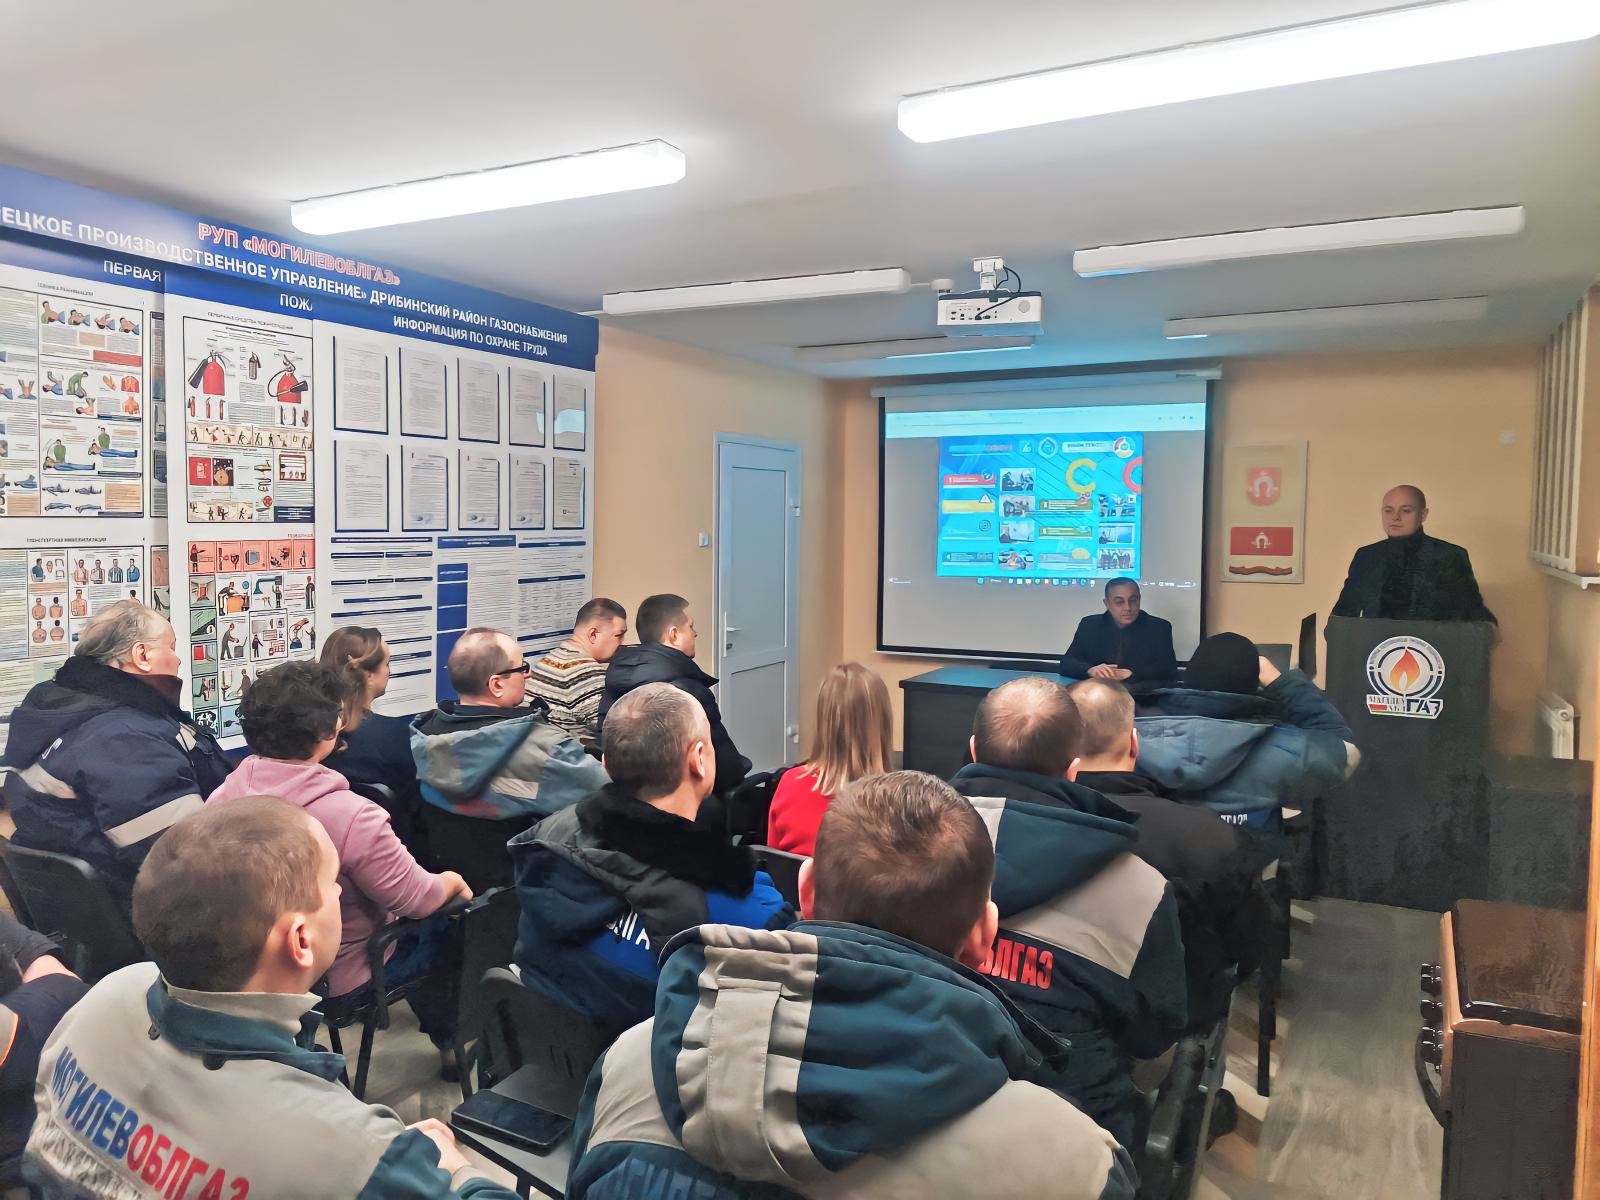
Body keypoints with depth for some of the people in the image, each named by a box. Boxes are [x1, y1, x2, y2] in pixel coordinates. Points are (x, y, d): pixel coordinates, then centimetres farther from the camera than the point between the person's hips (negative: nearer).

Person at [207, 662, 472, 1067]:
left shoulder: (223, 797, -14)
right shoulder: (350, 815, -33)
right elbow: (418, 899, -22)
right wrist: (452, 881, -1)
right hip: (337, 982, -6)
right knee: (437, 930, 20)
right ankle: (449, 1042, 39)